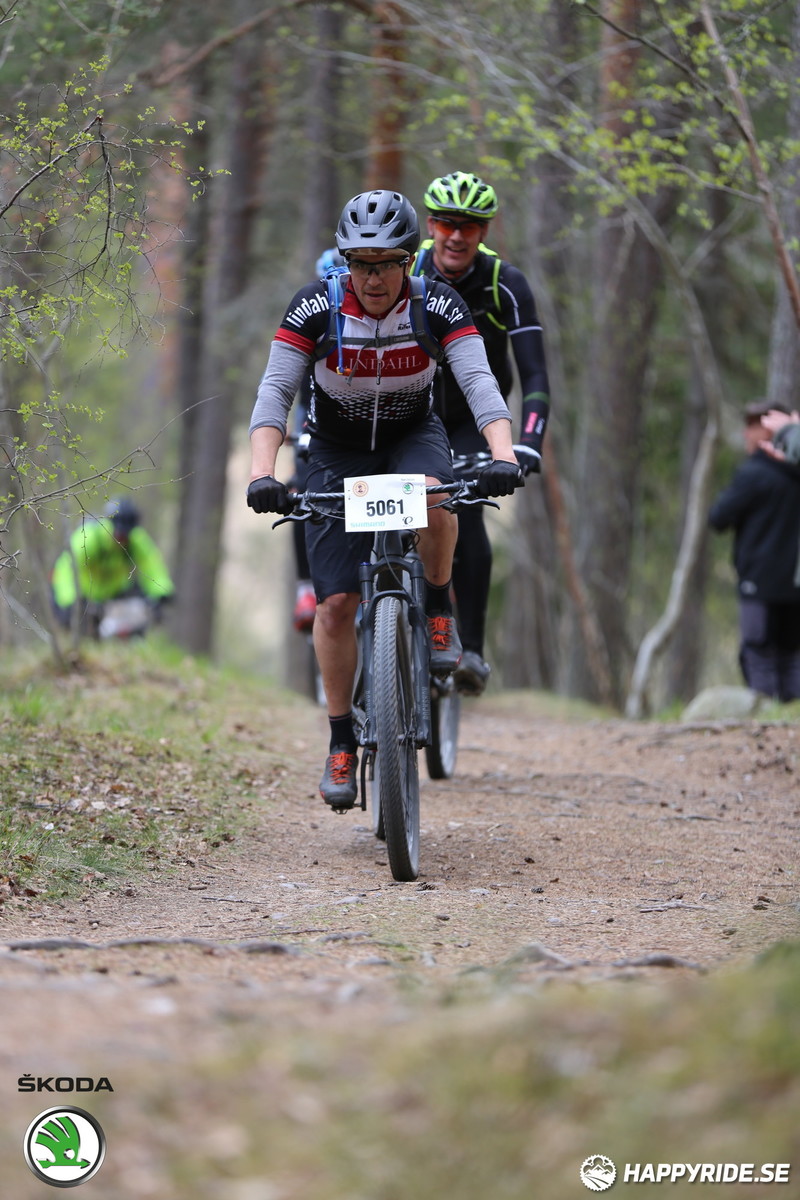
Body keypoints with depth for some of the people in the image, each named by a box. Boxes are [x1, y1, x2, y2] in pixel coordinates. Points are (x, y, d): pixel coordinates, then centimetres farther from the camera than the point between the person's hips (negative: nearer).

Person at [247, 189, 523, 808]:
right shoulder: (316, 307, -21)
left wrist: (503, 455, -47)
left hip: (412, 437, 0)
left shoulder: (438, 306, -20)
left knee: (434, 501, -37)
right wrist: (262, 472, -39)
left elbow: (479, 381, -29)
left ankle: (440, 612, -10)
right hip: (338, 450, 0)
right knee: (336, 602, -8)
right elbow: (275, 391, -24)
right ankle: (342, 741, 6)